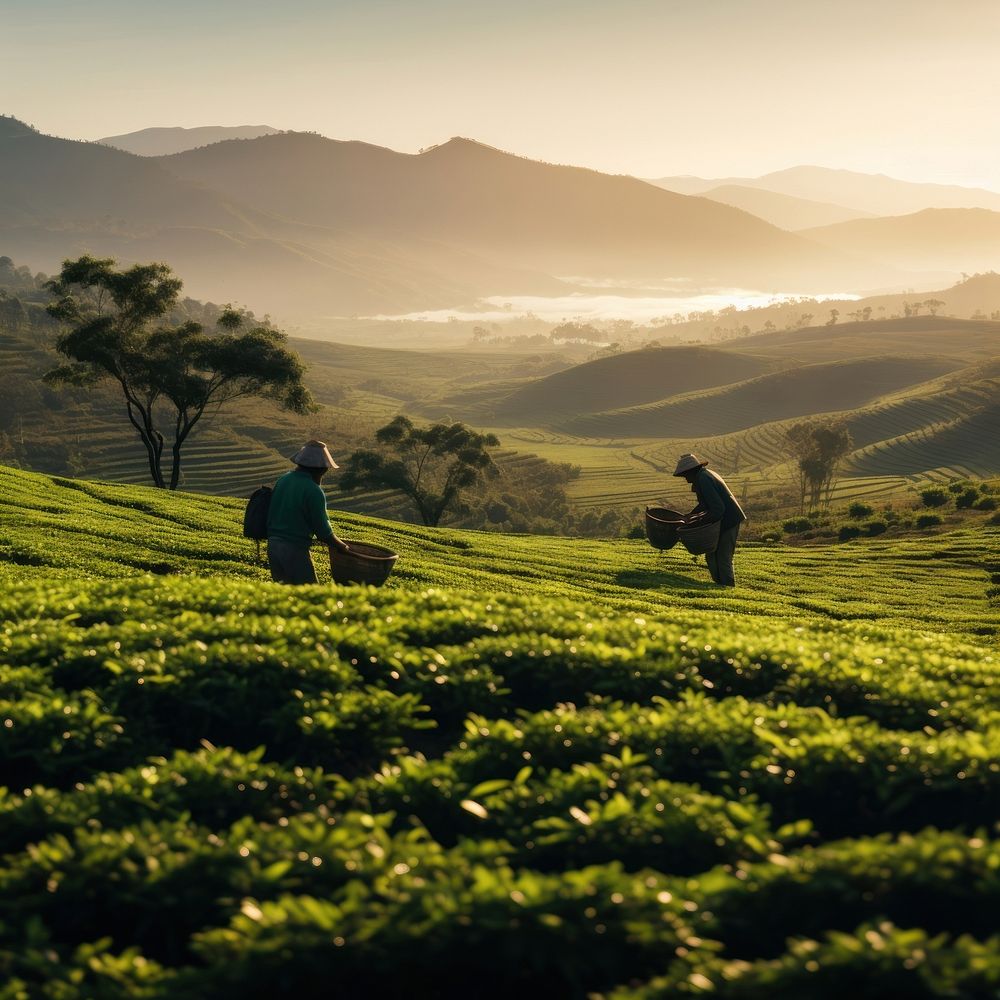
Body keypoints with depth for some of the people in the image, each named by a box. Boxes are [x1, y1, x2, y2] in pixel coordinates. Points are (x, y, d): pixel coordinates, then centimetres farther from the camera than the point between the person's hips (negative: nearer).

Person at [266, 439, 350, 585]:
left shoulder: (283, 480, 7)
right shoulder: (314, 491, -15)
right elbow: (323, 531, -12)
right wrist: (343, 547, 6)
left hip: (273, 545, 7)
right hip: (295, 550, -7)